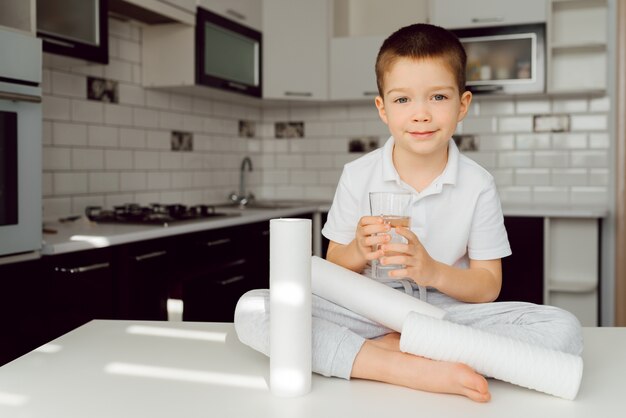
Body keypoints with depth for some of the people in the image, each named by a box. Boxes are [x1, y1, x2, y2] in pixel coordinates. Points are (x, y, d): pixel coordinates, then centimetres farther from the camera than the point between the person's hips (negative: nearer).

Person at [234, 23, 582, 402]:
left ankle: (393, 348, -22)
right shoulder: (357, 176, 0)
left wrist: (433, 272, -20)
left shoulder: (478, 185, -1)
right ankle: (412, 370, -27)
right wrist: (357, 253, -18)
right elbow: (333, 269, 6)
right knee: (253, 310, -25)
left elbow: (489, 286, 0)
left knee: (564, 331, -25)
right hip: (367, 311, 0)